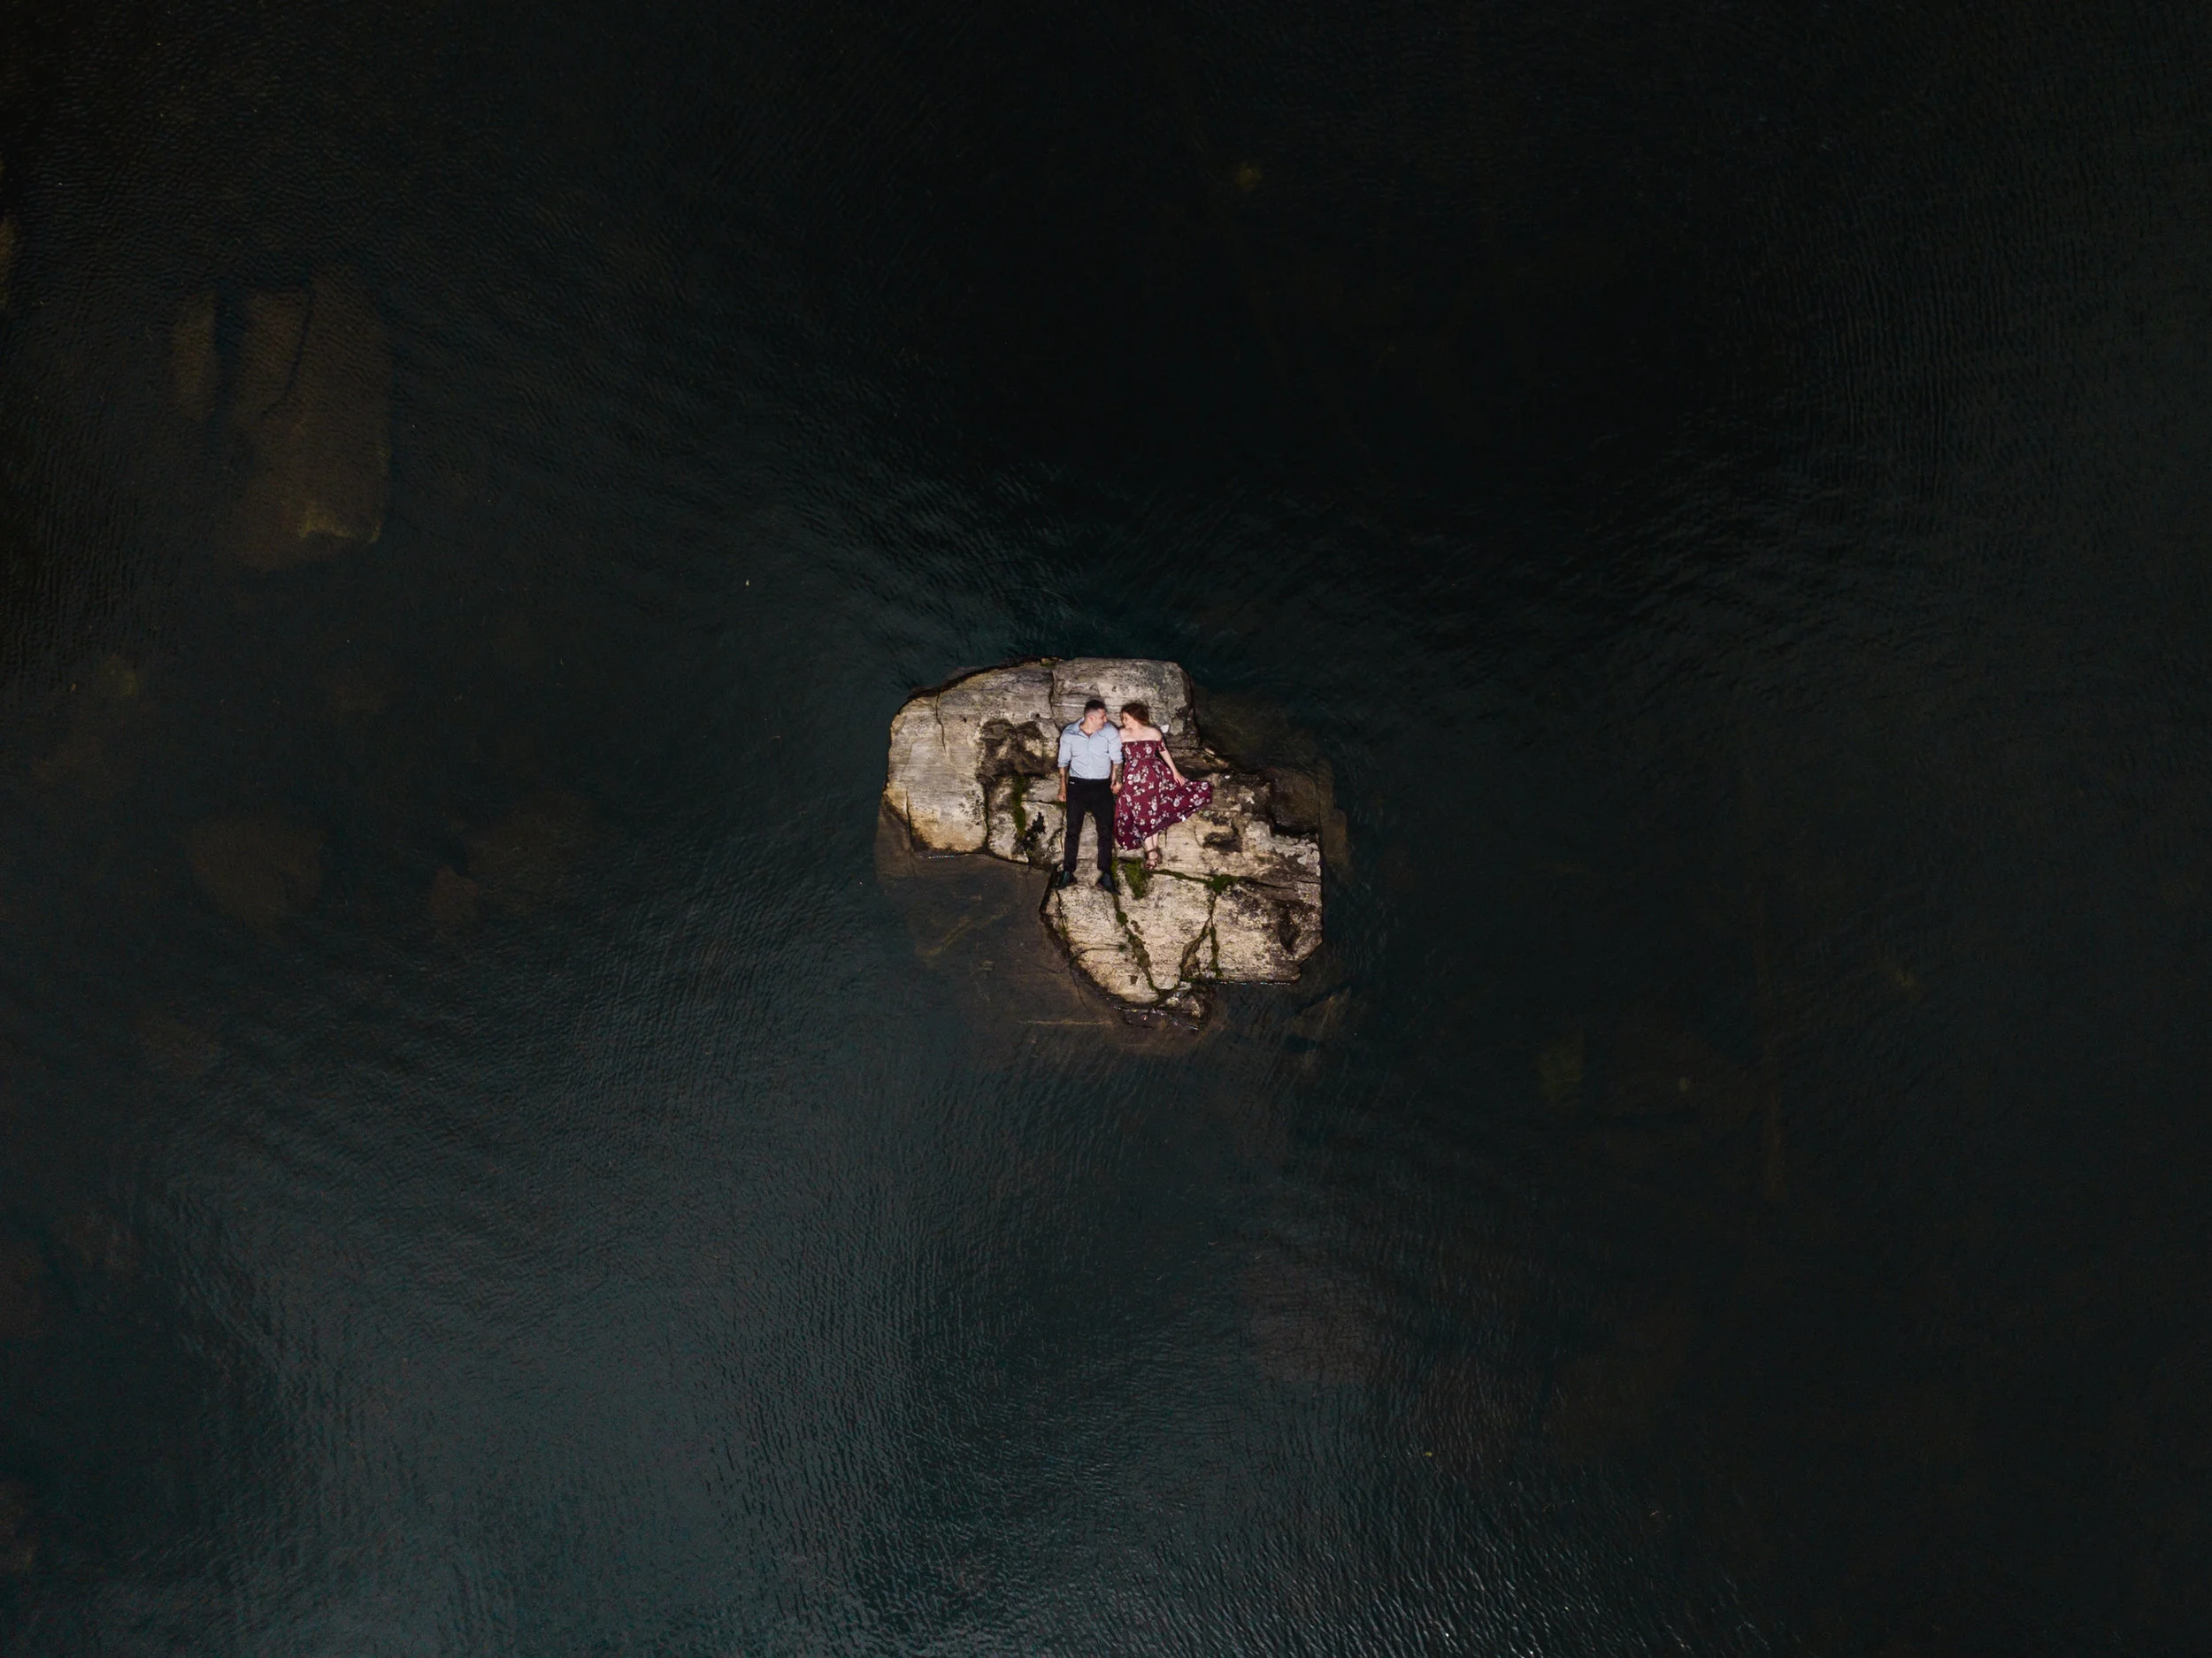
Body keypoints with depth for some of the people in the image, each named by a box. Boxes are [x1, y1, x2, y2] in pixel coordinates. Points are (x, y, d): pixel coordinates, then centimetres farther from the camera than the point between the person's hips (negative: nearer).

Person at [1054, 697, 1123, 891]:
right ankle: (1067, 873, 4)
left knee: (1105, 831, -2)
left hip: (1101, 787, 0)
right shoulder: (1069, 734, -4)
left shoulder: (1110, 733, -7)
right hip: (1077, 785, 0)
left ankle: (1106, 875, 1)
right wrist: (1063, 787, 4)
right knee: (1072, 830, 0)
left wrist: (1116, 779, -12)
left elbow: (1116, 759, 0)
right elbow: (1064, 761, 7)